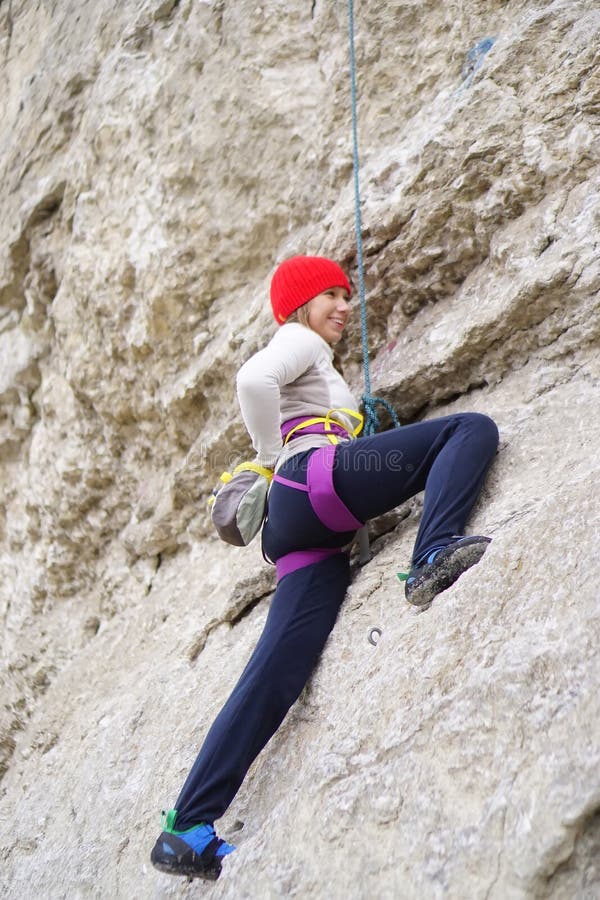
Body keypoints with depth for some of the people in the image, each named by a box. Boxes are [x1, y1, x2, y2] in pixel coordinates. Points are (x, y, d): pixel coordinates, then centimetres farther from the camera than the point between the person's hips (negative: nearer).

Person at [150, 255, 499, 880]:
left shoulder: (316, 368, 41)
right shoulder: (298, 340, 13)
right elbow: (253, 381, -10)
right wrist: (274, 457, -1)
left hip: (310, 538, 9)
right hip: (315, 478, -9)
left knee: (275, 675, -5)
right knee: (472, 427, -12)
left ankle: (188, 830, -10)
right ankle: (434, 557, -36)